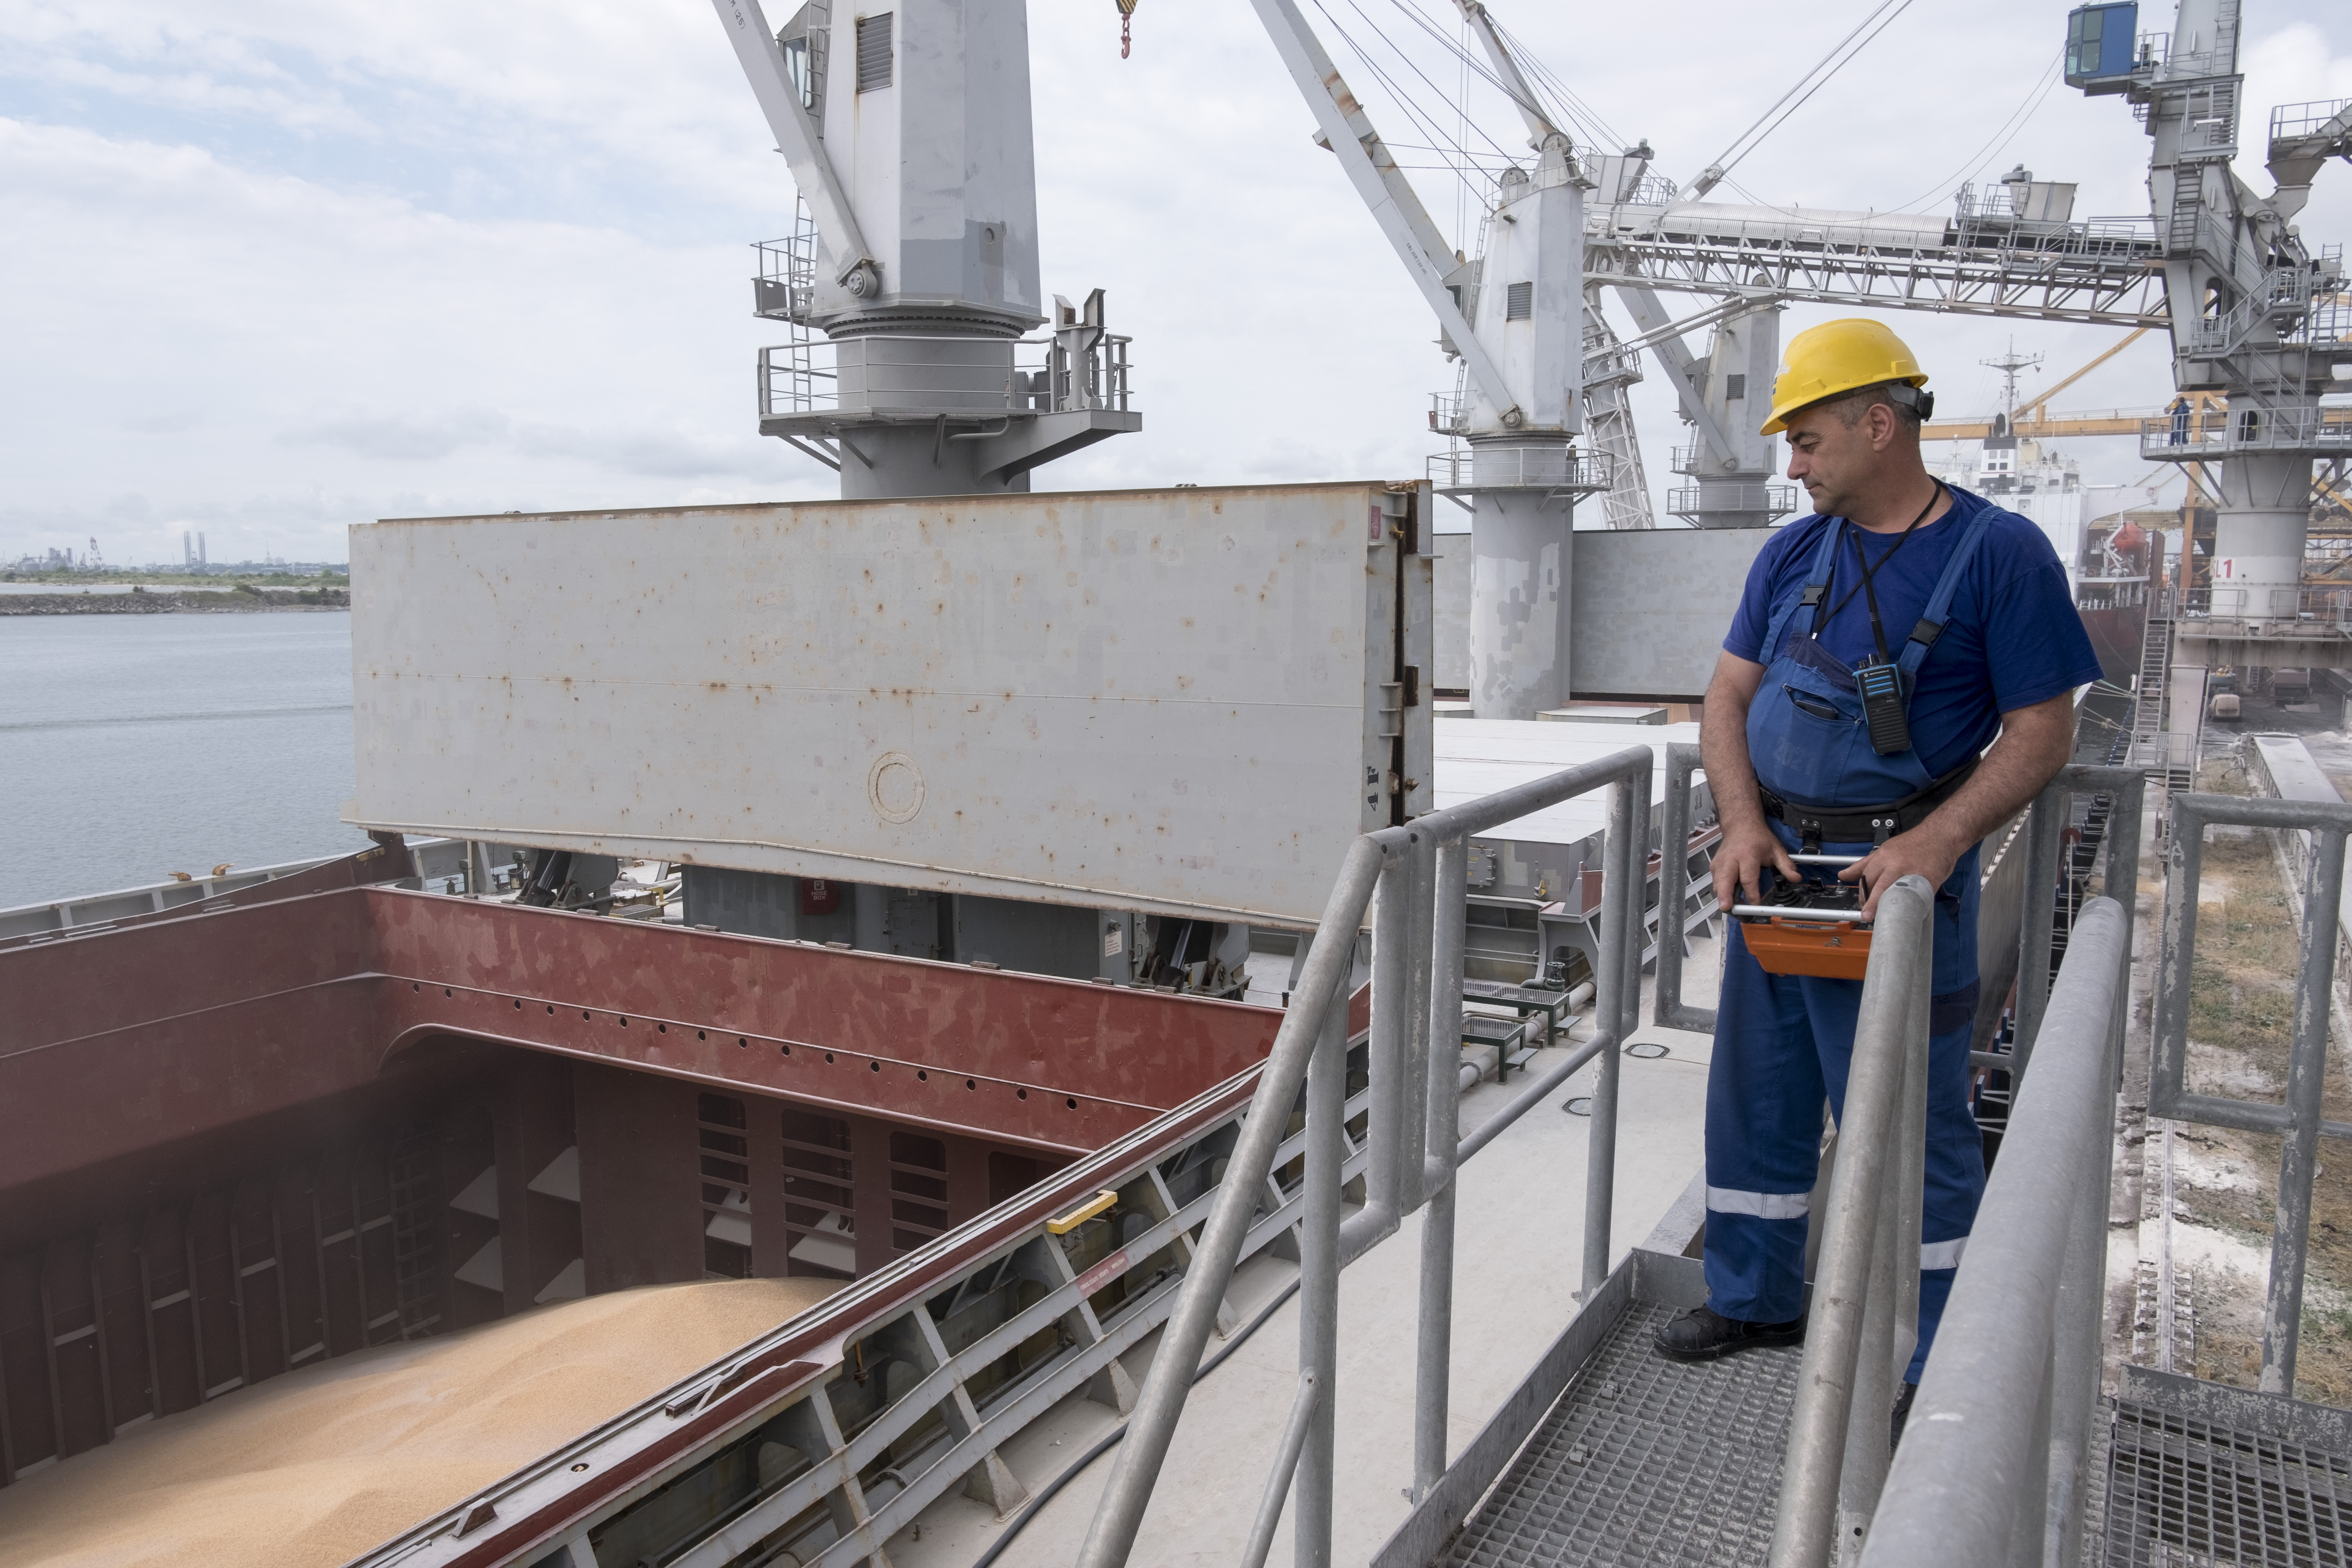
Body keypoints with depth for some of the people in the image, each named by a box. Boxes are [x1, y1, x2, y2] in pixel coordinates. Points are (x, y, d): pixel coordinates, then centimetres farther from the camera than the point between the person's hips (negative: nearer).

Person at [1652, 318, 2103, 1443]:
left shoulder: (2000, 553, -8)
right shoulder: (1794, 554, 8)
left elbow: (2041, 730, -9)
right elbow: (1729, 698, 8)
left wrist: (1934, 844, -22)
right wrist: (1743, 826, -8)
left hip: (1898, 874, -6)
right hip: (1774, 869, 6)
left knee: (1910, 1120, 2)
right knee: (1755, 1096, 15)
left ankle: (1939, 1363, 19)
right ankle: (1755, 1299, 34)